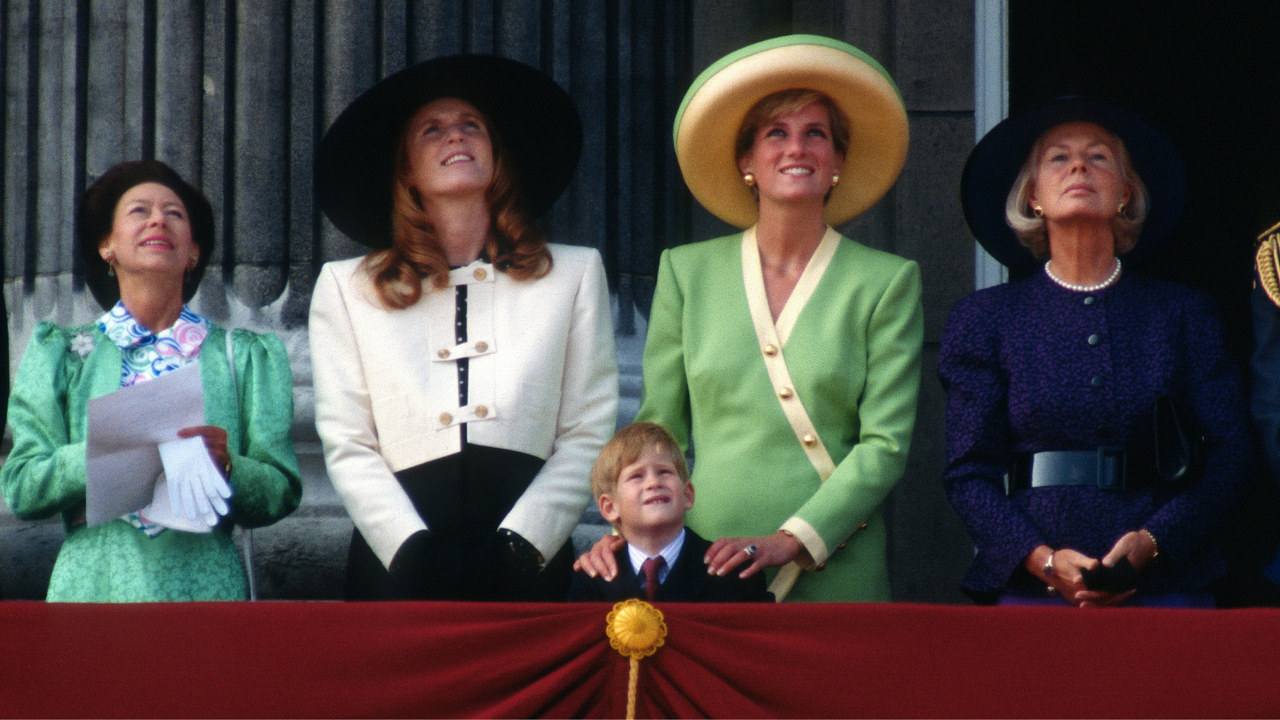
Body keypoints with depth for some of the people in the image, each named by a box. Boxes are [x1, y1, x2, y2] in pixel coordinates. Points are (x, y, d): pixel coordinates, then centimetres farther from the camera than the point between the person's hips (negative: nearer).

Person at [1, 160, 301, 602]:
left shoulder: (246, 357, 13)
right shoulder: (61, 354, 12)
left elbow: (282, 494, 7)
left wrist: (226, 466, -14)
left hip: (206, 585, 1)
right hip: (93, 585, 0)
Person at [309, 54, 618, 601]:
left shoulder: (575, 274, 11)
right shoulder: (346, 287, 11)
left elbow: (589, 434, 5)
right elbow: (346, 444, 5)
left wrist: (516, 545, -8)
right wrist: (414, 550, -10)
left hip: (526, 562, 0)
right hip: (397, 569, 0)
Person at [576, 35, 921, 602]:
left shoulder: (886, 282, 3)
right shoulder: (687, 272, 9)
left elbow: (886, 443, -4)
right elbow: (660, 427, 10)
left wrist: (790, 542, -15)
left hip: (835, 572, -1)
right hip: (704, 569, 1)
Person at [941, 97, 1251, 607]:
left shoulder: (1184, 314, 11)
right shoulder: (986, 319, 10)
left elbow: (1228, 455, 5)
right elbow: (968, 472, 5)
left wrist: (1152, 542, -11)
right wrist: (1042, 558, -11)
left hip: (1166, 586, 1)